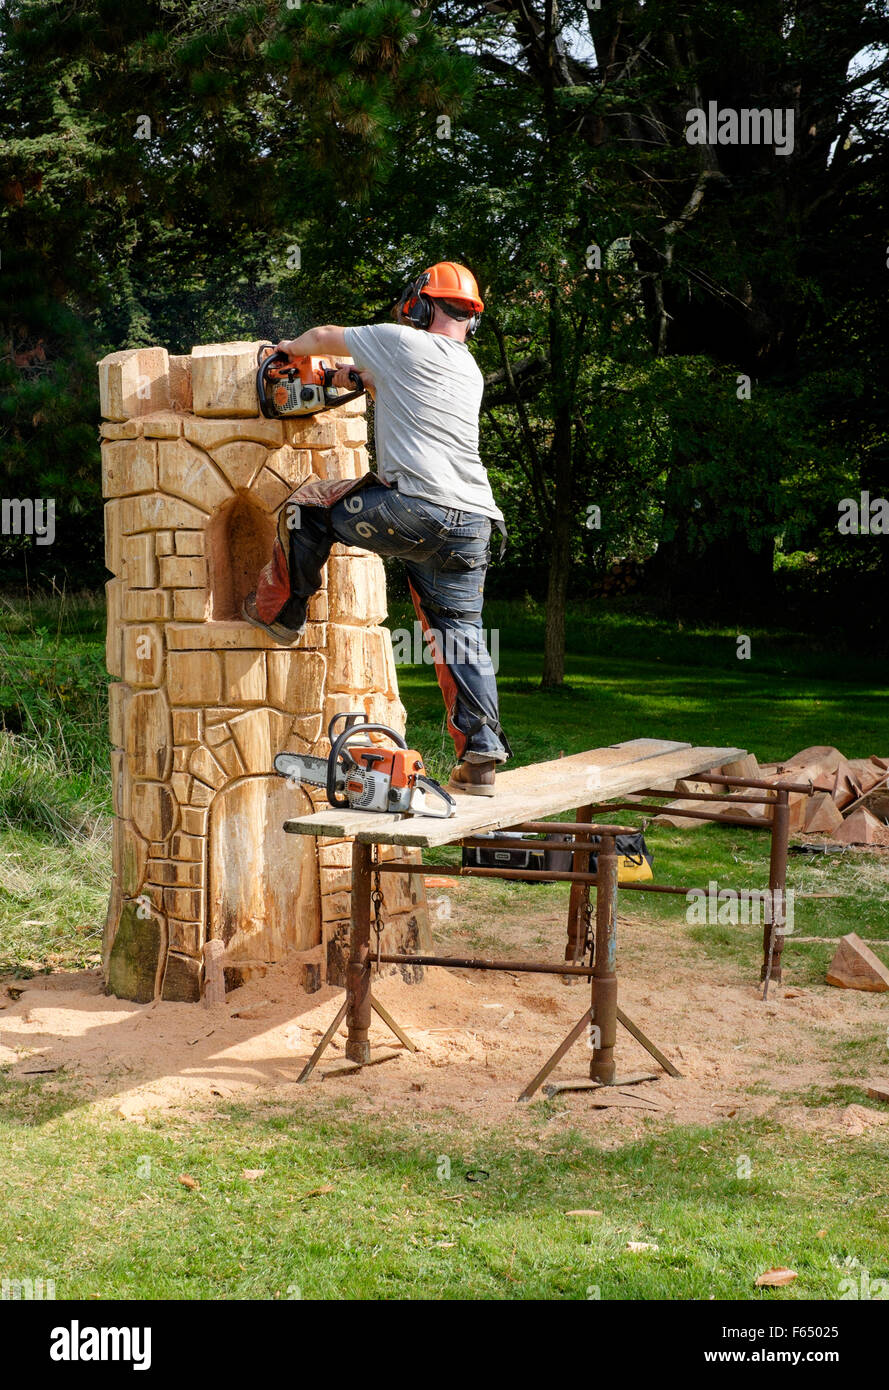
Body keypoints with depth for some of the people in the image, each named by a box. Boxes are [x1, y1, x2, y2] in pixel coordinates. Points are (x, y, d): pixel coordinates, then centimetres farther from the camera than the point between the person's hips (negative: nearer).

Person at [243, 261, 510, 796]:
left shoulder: (403, 342, 4)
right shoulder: (469, 371, 23)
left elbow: (325, 337, 20)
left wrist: (291, 347, 40)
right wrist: (362, 377, 49)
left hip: (413, 508, -6)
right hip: (473, 523, 6)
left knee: (311, 506, 18)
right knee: (461, 635, 10)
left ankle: (280, 612, 31)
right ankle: (481, 757, 4)